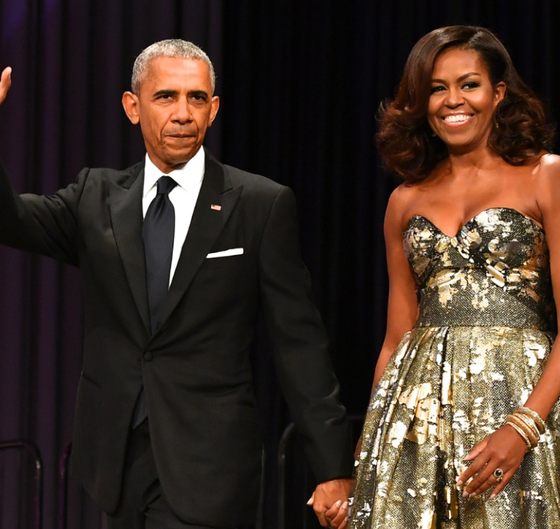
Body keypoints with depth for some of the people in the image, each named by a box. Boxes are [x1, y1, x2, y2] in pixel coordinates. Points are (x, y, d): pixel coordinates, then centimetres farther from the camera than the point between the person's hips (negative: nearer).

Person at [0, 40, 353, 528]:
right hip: (119, 459, 4)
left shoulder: (262, 206, -1)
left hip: (207, 466, -4)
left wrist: (333, 467, -7)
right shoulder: (97, 198, 9)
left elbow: (300, 342, -3)